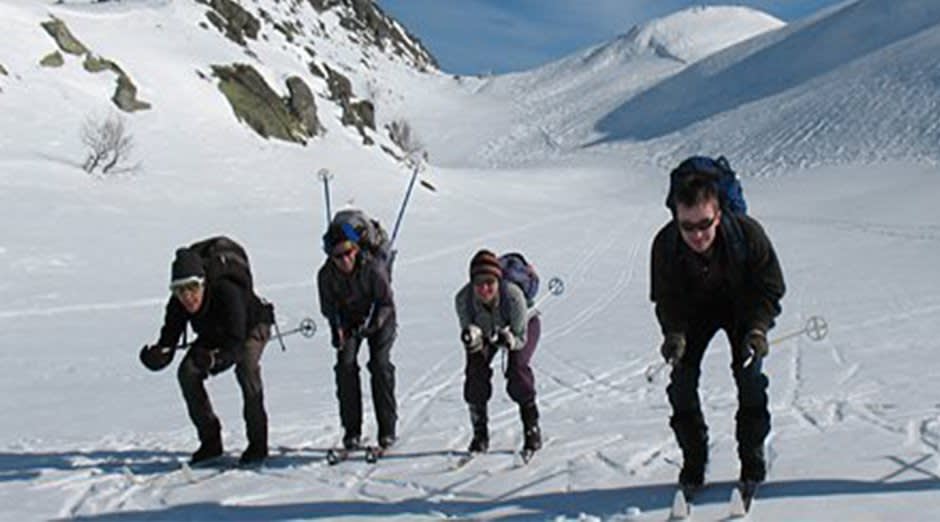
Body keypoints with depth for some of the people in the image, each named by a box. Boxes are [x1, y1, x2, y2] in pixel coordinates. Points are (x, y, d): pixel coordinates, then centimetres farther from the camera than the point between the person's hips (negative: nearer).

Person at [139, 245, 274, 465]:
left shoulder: (226, 292, -43)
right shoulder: (177, 306, -27)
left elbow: (237, 343, -46)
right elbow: (167, 342, -27)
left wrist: (215, 358, -65)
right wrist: (156, 355, -50)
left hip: (252, 326, -5)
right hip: (214, 335, 5)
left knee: (246, 366, -32)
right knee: (187, 372, -14)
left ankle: (258, 442, -19)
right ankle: (211, 441, 2)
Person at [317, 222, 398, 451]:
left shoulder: (372, 267, -29)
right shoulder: (326, 275, -20)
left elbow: (386, 302, -21)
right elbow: (328, 307, -8)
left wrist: (371, 323, -37)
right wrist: (336, 328, -26)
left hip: (379, 319, -2)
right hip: (347, 321, 3)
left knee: (380, 364, -16)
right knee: (346, 365, -13)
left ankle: (387, 430, -7)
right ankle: (351, 431, -4)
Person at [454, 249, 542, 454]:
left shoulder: (513, 295, -41)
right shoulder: (463, 299, -34)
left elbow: (520, 338, -31)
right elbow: (471, 336, -25)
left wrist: (507, 339, -53)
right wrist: (471, 336, -48)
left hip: (523, 324, -3)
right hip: (484, 328, 3)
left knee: (517, 368, -23)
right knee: (475, 369, -14)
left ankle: (532, 429, -8)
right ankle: (480, 434, 0)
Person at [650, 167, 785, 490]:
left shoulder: (747, 233, -34)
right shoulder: (665, 244, -30)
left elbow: (770, 287, -22)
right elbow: (665, 298, -17)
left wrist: (757, 330, -36)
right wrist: (674, 334, -35)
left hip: (742, 304, -1)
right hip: (694, 307, 2)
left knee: (749, 373, -13)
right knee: (682, 375, -7)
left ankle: (753, 459, 4)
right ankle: (693, 460, 7)